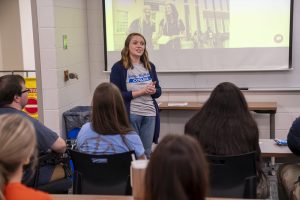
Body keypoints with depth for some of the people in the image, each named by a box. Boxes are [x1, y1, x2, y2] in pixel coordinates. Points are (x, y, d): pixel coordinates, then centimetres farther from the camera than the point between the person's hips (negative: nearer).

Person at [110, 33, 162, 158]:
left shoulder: (150, 66, 10)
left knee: (147, 153, 11)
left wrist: (153, 90, -11)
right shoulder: (119, 67, -4)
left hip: (150, 114, 4)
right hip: (130, 115, -4)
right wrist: (140, 92, -17)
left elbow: (158, 91, 14)